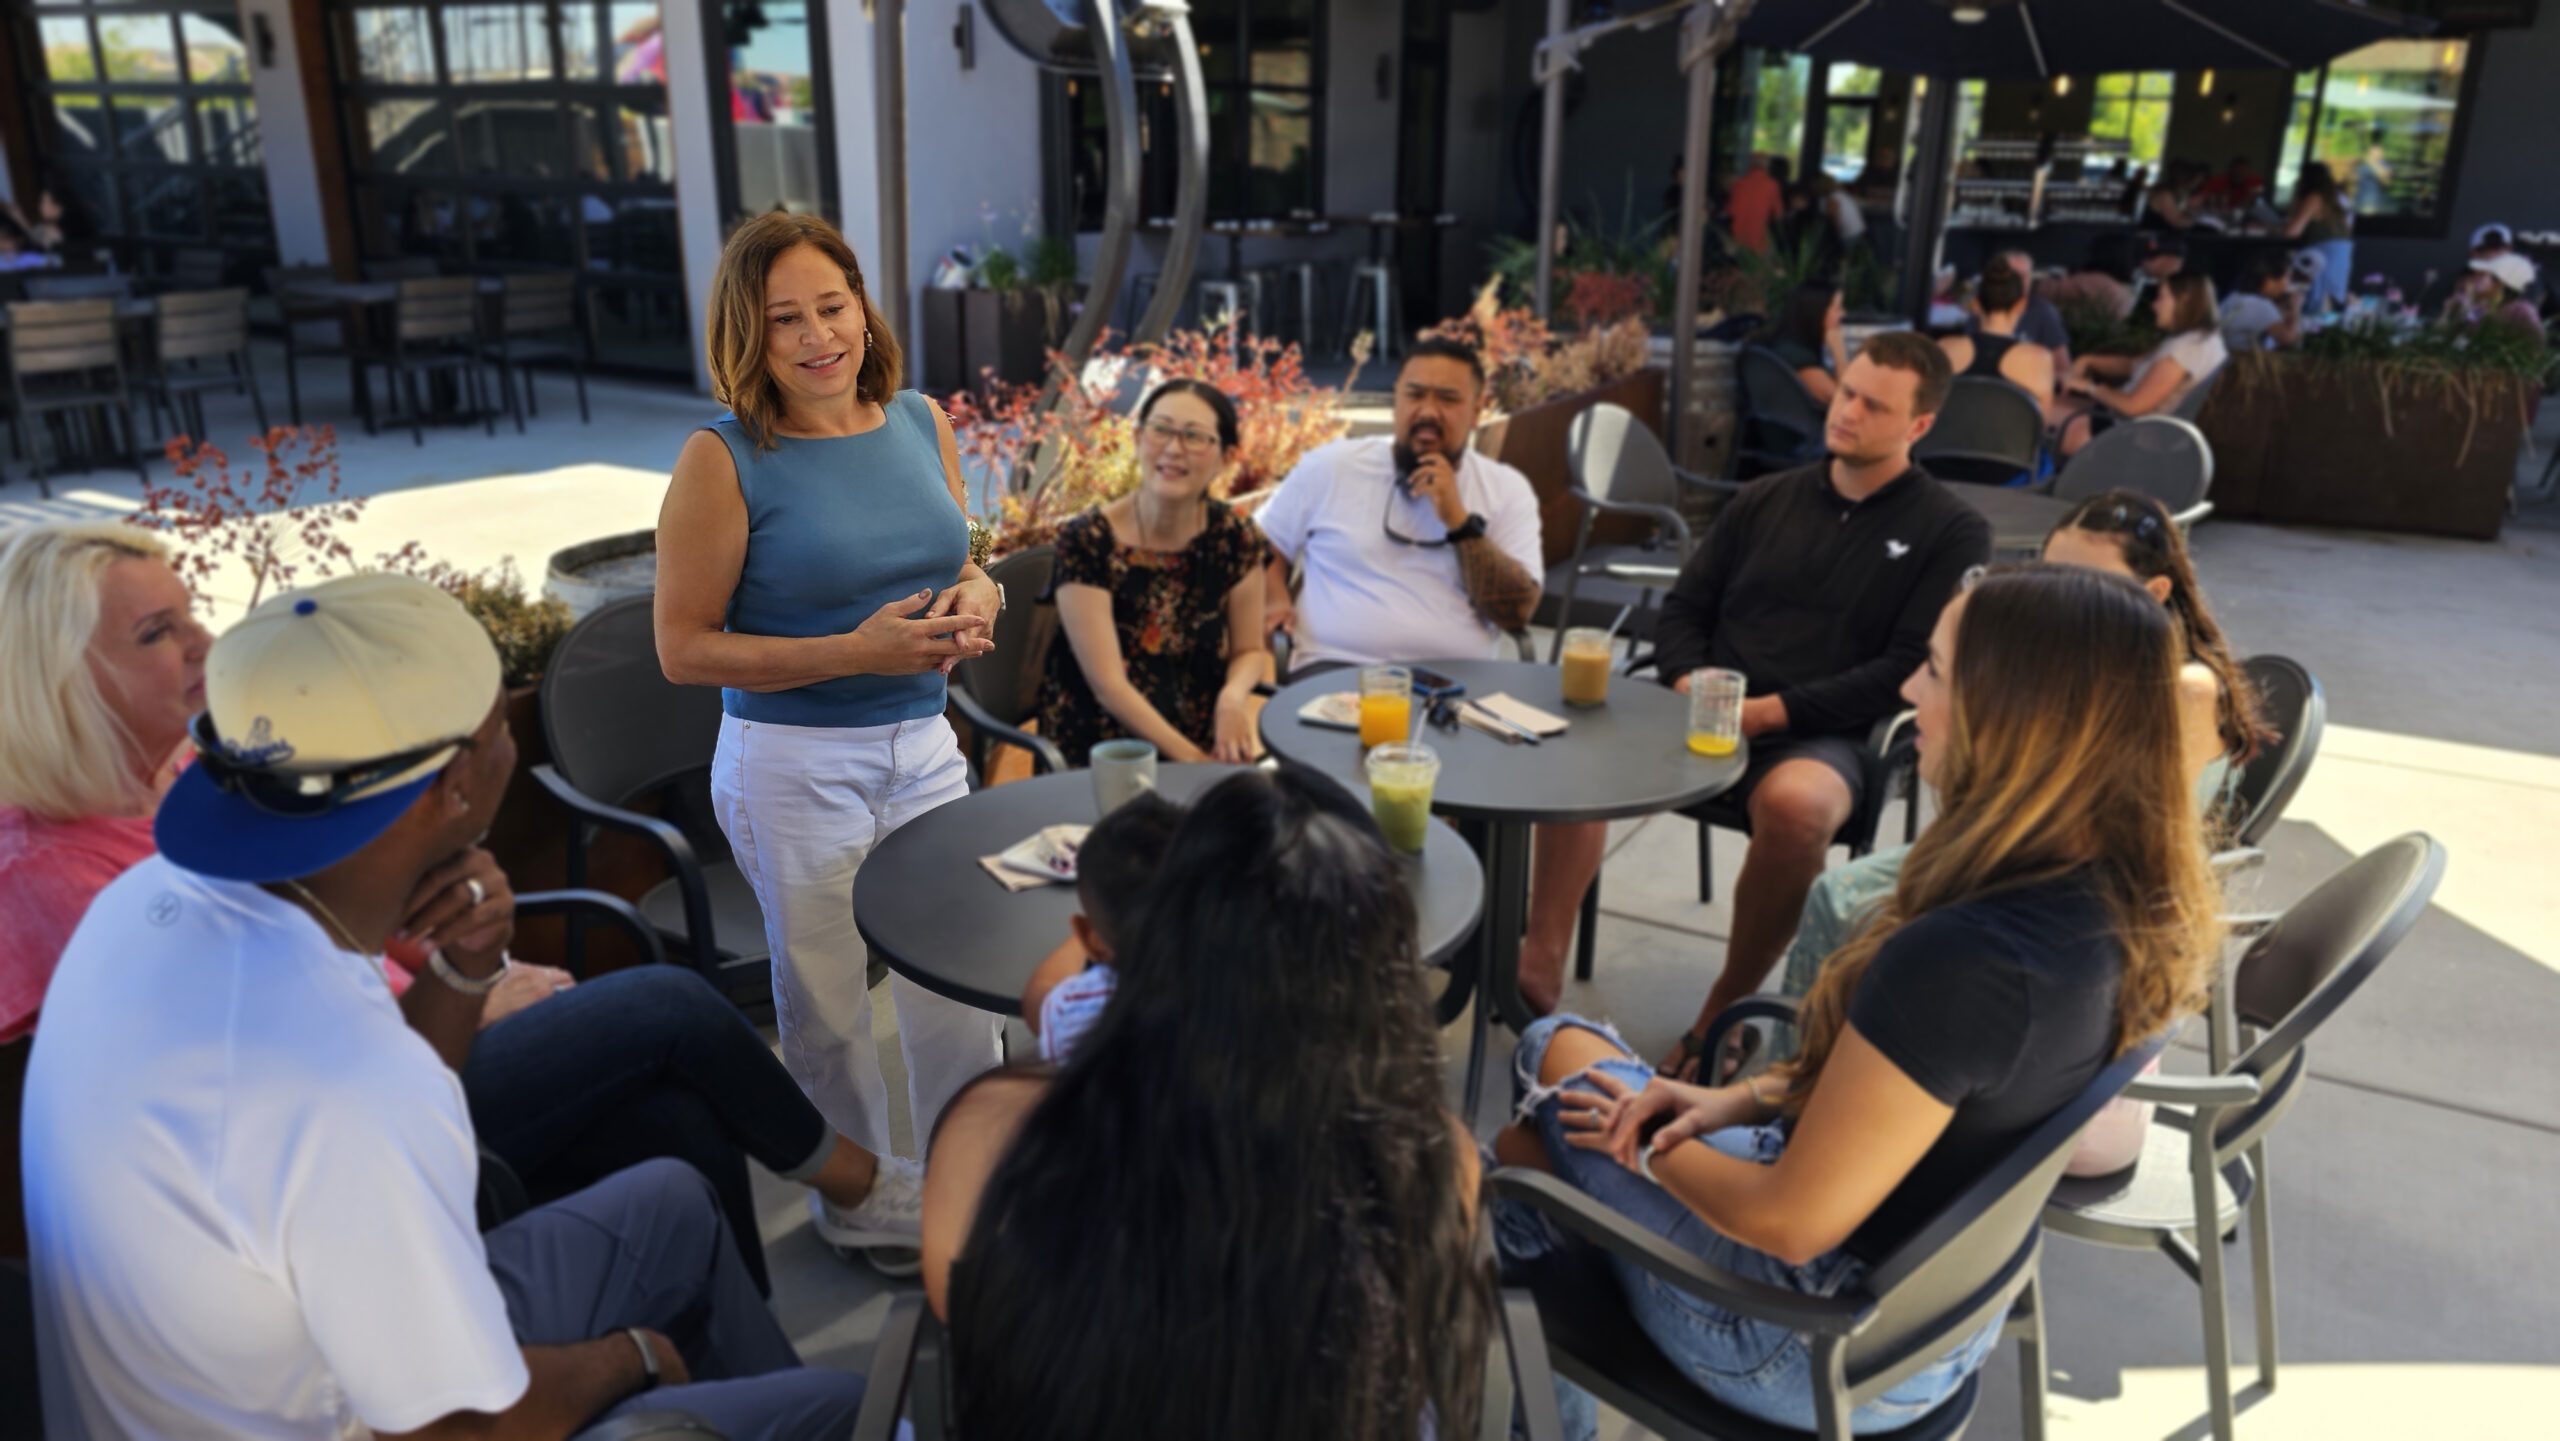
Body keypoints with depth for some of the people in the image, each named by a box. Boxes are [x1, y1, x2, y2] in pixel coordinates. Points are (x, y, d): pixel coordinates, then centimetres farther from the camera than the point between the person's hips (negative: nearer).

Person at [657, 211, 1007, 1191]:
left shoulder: (920, 421, 3)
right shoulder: (724, 458, -12)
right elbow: (684, 648, -12)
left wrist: (975, 600, -9)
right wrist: (856, 650, -21)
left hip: (924, 744, 5)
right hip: (795, 767, -4)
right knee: (826, 1003, 12)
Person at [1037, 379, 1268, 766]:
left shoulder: (1235, 538, -1)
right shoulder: (1087, 542, -12)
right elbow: (1108, 686, -14)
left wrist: (1234, 695, -12)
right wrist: (1193, 761, -19)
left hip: (1205, 743, 4)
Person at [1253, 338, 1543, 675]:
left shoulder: (1508, 490, 9)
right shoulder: (1329, 466, 10)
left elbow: (1516, 612, -1)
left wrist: (1459, 521, -7)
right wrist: (1273, 601, 0)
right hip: (1336, 668, -1)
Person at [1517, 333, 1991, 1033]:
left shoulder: (1953, 530, 5)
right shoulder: (1766, 498, 19)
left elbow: (1912, 667, -5)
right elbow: (1683, 608, 18)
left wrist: (1771, 710, -13)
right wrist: (1690, 684, -5)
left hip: (1822, 737, -3)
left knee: (1795, 802, -39)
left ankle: (1725, 1012, -19)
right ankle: (1539, 969, -26)